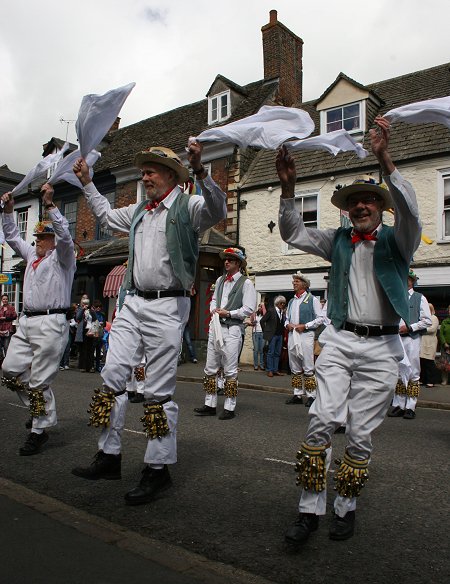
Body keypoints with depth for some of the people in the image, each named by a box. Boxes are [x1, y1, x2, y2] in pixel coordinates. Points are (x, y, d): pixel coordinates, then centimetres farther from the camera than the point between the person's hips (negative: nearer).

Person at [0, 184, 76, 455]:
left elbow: (65, 235, -16)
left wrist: (50, 204, -21)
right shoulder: (32, 254, 22)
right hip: (26, 322, 8)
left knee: (40, 381, -6)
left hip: (50, 323, -8)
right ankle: (39, 409, 23)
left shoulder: (62, 257, 1)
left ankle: (40, 431, 5)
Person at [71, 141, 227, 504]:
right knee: (112, 376, 5)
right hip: (133, 302, 7)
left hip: (167, 306, -7)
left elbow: (217, 211, -22)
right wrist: (87, 183, 39)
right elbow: (106, 215, 39)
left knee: (159, 391, -2)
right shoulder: (138, 212, 20)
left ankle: (158, 470, 9)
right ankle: (109, 457, 16)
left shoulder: (187, 207, -1)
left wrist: (200, 171, -33)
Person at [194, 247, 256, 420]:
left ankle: (229, 408, 7)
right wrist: (213, 310, 3)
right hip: (215, 326, 7)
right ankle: (210, 405, 16)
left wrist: (228, 313, -12)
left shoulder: (246, 283, -4)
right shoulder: (220, 280, 16)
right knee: (210, 368, 8)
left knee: (230, 370, -2)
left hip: (232, 328, -7)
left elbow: (248, 309, -9)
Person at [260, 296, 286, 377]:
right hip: (272, 335, -5)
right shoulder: (271, 310, -7)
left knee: (277, 353, 9)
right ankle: (269, 370, 4)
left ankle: (275, 370, 16)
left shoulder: (283, 312, 7)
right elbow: (262, 321, -5)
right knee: (271, 353, -1)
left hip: (280, 335, 6)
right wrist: (265, 332, -2)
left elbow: (283, 323, 11)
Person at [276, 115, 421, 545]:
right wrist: (288, 189, -7)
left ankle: (346, 507, 21)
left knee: (361, 434, 3)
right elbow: (294, 235, 7)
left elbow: (409, 212, -15)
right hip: (339, 341, 2)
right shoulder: (338, 240, 14)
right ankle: (310, 509, -1)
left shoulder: (396, 240, 6)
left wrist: (385, 161, -26)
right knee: (321, 421, -11)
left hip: (381, 347, -1)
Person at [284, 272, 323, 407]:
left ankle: (311, 396, 0)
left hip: (305, 335, -6)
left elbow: (320, 318, -4)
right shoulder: (291, 301, 20)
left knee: (308, 368, -6)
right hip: (292, 335, 6)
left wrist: (305, 326, -13)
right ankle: (298, 395, 15)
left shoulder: (312, 300, 0)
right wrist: (287, 324, 3)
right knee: (295, 368, 9)